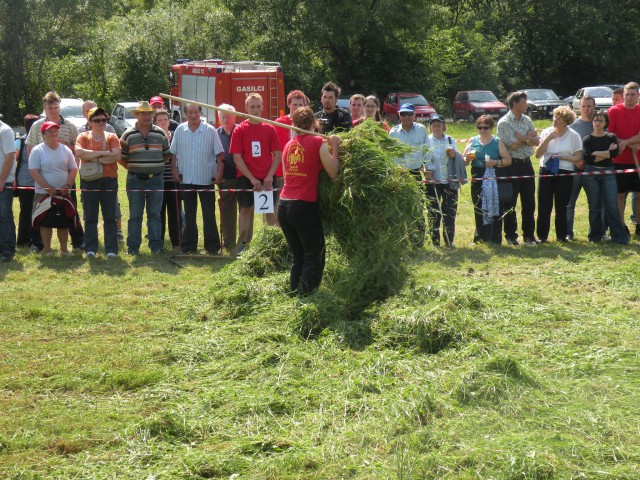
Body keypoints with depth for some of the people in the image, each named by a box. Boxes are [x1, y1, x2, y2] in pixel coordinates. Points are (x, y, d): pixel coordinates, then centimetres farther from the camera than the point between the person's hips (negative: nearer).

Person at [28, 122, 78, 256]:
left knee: (64, 222, 6)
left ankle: (64, 249, 16)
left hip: (63, 193, 3)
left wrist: (67, 185, -9)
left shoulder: (65, 150, 6)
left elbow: (73, 169, 7)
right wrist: (48, 188, -17)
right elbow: (34, 172, -10)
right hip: (44, 193, -3)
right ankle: (47, 249, 8)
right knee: (46, 222, -1)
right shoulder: (37, 151, -5)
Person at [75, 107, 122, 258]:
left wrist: (95, 159, -11)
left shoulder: (112, 137, 7)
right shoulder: (83, 137, 7)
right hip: (89, 180, 0)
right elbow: (79, 152, -13)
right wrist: (102, 153, -13)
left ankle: (111, 249, 5)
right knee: (90, 217, 3)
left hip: (109, 179, 0)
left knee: (110, 217, 1)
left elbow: (117, 156, -8)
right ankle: (90, 249, 9)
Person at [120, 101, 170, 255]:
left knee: (155, 213, 3)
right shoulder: (128, 134, 1)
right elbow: (121, 156, 6)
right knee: (135, 214, 2)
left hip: (156, 179, 1)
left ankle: (156, 245, 7)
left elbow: (167, 154, 15)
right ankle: (133, 246, 6)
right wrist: (131, 167, -2)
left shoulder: (160, 134, 6)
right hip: (135, 179, -1)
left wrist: (158, 166, 5)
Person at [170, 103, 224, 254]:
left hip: (206, 178, -3)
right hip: (186, 179, 3)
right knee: (189, 214, 10)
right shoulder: (180, 130, 3)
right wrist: (174, 171, 2)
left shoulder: (210, 131, -4)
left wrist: (219, 172, -10)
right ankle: (189, 246, 17)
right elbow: (174, 153, 10)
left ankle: (212, 246, 6)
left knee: (209, 214, 1)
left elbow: (219, 154, -2)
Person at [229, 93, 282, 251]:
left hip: (266, 178, 2)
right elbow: (237, 157, -4)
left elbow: (277, 154, 5)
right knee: (246, 209, -1)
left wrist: (270, 176, -9)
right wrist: (252, 179, -11)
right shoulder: (240, 130, 0)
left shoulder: (269, 129, 5)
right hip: (246, 178, -2)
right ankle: (243, 244, 2)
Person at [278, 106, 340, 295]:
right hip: (305, 206, -6)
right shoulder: (317, 142, -6)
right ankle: (305, 296, -2)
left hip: (284, 206, 6)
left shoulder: (289, 145, 11)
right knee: (314, 257, 4)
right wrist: (334, 147, 4)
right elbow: (333, 173, -7)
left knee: (298, 256, 18)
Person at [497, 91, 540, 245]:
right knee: (510, 203, 1)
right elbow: (513, 145, -16)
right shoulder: (504, 122, -9)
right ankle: (511, 236, 9)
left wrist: (523, 138, -13)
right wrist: (528, 138, -4)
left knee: (529, 202, 7)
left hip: (526, 163, 6)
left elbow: (536, 141, 4)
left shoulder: (527, 120, 11)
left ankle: (529, 235, 14)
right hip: (512, 165, -6)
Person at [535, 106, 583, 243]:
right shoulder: (547, 132, 5)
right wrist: (548, 139, -12)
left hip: (564, 174, -2)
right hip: (546, 171, 2)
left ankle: (561, 235, 13)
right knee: (544, 205, 0)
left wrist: (561, 157, -13)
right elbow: (538, 154, -2)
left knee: (561, 206, 3)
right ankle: (542, 235, 6)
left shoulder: (574, 136, -1)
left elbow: (578, 158, -4)